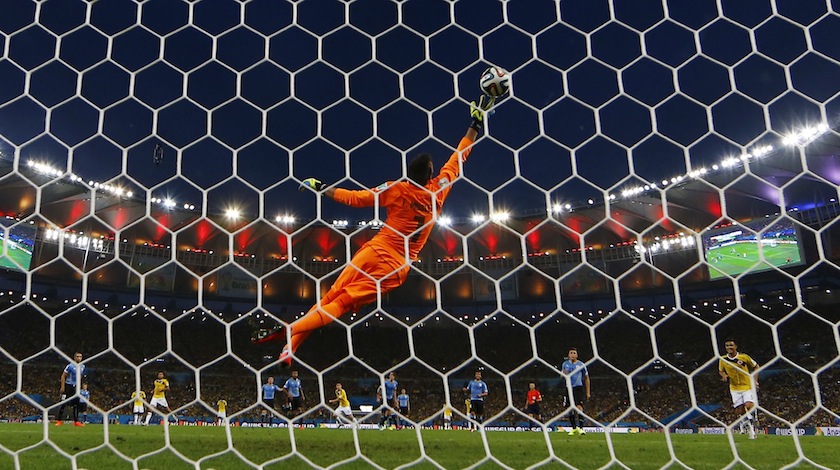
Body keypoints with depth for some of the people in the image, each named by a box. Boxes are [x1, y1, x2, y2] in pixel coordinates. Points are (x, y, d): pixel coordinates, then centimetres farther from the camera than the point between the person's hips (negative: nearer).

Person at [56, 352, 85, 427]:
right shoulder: (70, 366, -14)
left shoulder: (82, 367, 6)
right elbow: (63, 376, -11)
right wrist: (62, 387, -17)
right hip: (68, 386, -6)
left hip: (76, 387, 6)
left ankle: (76, 421, 9)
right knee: (63, 403, -6)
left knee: (76, 404, 5)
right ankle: (59, 420, 2)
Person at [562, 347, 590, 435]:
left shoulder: (581, 365, -1)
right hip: (569, 388, 4)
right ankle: (574, 428, 20)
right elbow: (563, 376, 17)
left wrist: (588, 392, 2)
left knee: (579, 407, -17)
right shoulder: (565, 364, 8)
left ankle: (580, 428, -18)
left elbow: (586, 378, 5)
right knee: (571, 409, 7)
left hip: (579, 388, -3)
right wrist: (564, 374, -10)